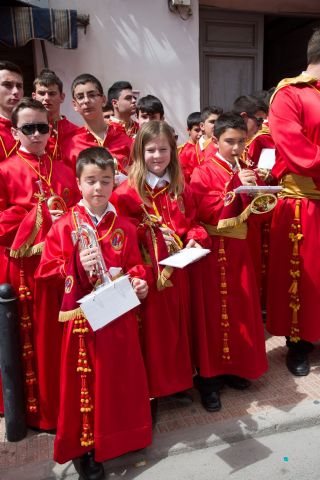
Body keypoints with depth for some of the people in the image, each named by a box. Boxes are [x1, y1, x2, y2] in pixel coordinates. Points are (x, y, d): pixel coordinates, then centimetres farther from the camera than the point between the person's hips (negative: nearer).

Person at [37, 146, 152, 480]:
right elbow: (48, 269, -8)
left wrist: (137, 282, -13)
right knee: (85, 383, 10)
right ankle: (85, 445, 30)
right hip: (82, 316, -2)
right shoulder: (64, 225, -6)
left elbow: (134, 266, 7)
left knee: (122, 377, 16)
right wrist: (78, 267, -24)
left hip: (119, 315, 3)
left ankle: (124, 434, 40)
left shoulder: (124, 227, 2)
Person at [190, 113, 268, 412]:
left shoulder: (245, 171, 15)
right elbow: (205, 212, -16)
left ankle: (233, 367, 27)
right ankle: (207, 377, 12)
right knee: (212, 311, -1)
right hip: (213, 250, -5)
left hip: (239, 249, 6)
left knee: (240, 308, 9)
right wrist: (235, 187, -19)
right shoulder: (203, 173, -4)